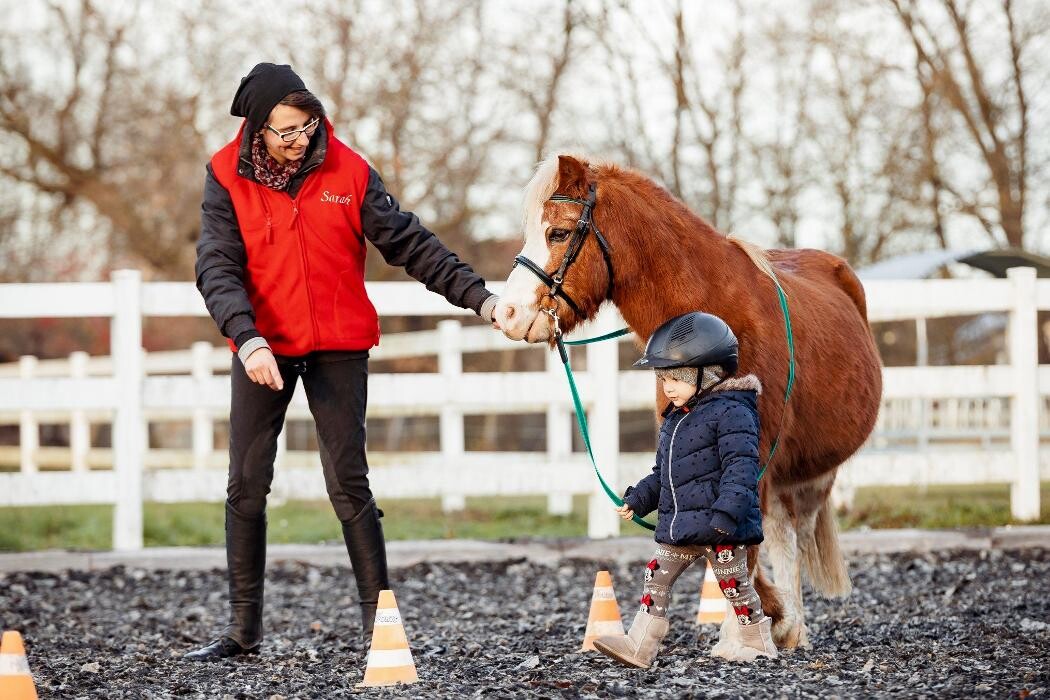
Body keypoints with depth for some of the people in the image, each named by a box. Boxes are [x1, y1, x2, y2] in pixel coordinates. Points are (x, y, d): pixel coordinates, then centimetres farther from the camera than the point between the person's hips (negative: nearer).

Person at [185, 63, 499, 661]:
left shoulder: (346, 171, -5)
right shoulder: (228, 177, -6)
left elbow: (410, 243, -2)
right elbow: (217, 267, -15)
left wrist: (477, 295, -8)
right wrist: (247, 339, -29)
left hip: (338, 347, -1)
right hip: (262, 348, 1)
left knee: (349, 486, -2)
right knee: (247, 488, 4)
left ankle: (379, 621, 3)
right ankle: (244, 628, 13)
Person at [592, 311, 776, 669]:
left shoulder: (731, 411, -14)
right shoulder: (675, 419, 15)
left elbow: (741, 468, -23)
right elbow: (662, 473, 25)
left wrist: (727, 512, -33)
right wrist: (637, 499, 16)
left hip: (720, 527, -8)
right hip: (678, 527, 8)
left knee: (734, 583, 3)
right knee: (656, 579, 3)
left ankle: (759, 644, 19)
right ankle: (639, 646, 4)